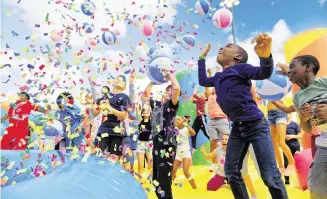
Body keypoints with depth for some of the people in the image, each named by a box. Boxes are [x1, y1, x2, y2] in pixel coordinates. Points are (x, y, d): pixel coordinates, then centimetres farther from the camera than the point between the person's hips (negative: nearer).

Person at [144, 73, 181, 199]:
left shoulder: (172, 104, -1)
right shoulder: (157, 104, 16)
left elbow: (177, 88, -17)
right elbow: (146, 92, 28)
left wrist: (170, 75, -2)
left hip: (167, 145, -7)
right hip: (156, 144, 7)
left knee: (164, 180, -6)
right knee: (156, 180, 14)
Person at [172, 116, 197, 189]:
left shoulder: (186, 129, -12)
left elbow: (193, 133, -32)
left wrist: (186, 124, -32)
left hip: (186, 152, -6)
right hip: (178, 153, 6)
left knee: (186, 172, -17)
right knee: (172, 171, 8)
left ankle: (195, 189, -5)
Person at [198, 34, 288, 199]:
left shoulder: (240, 68, -6)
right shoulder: (218, 77, 14)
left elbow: (264, 73, -22)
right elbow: (202, 80, 33)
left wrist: (265, 56, -44)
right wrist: (202, 58, 31)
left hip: (256, 125, -7)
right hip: (237, 128, 7)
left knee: (270, 176, -7)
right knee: (231, 172, 9)